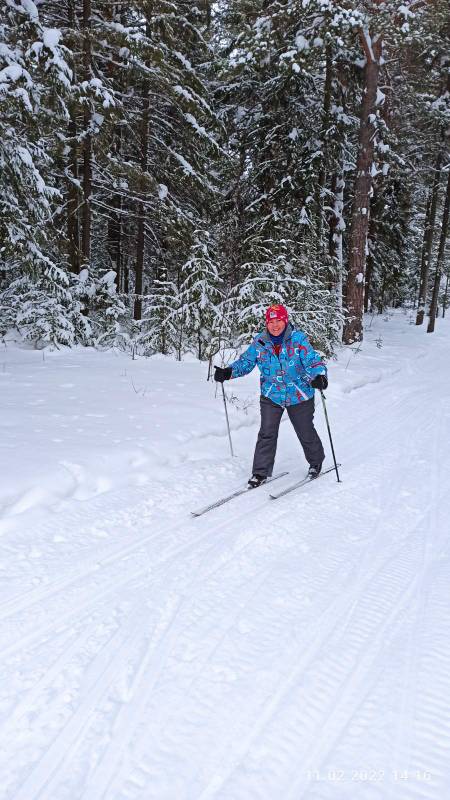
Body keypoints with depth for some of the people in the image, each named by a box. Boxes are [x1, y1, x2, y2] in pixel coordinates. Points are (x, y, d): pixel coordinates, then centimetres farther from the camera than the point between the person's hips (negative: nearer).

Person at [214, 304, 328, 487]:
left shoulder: (298, 339, -14)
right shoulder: (260, 342, -5)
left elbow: (313, 361, -19)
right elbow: (246, 361, 3)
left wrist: (319, 376, -40)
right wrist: (228, 372, -14)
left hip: (299, 396, -2)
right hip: (271, 396, 2)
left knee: (306, 433, 14)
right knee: (267, 434, -3)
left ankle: (316, 462, 40)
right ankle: (260, 472, 10)